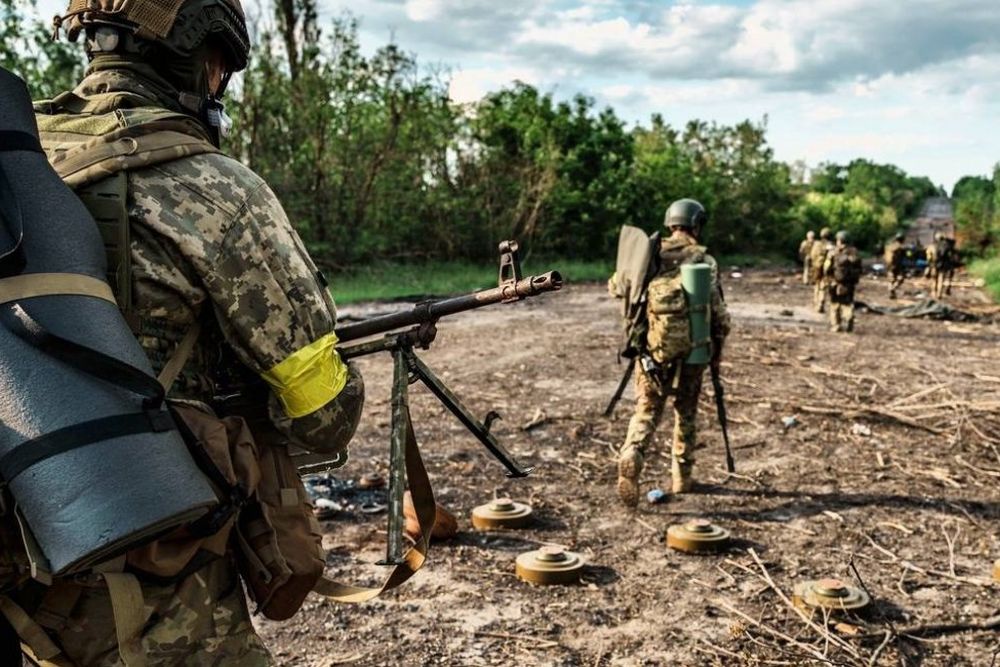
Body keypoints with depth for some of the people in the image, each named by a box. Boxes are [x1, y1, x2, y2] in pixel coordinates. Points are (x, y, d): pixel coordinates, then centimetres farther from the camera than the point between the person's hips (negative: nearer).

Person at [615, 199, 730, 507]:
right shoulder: (704, 260, -4)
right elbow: (718, 312, -4)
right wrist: (718, 347, 11)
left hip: (653, 347, 1)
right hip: (690, 350, -1)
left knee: (646, 409, 5)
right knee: (686, 412, 15)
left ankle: (631, 455, -22)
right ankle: (681, 476, 23)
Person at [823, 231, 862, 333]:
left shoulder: (833, 252, -8)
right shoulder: (854, 252, 3)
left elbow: (827, 268, -9)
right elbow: (859, 268, 6)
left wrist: (828, 278, 7)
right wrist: (856, 281, 15)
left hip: (836, 282, -2)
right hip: (850, 283, 3)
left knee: (835, 303, 10)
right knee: (848, 303, 10)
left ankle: (835, 325, 10)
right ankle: (848, 324, -1)